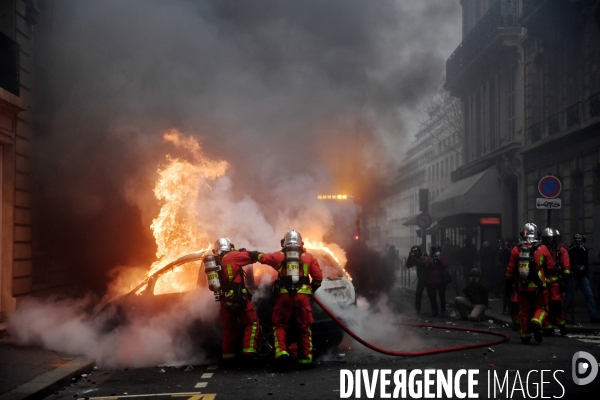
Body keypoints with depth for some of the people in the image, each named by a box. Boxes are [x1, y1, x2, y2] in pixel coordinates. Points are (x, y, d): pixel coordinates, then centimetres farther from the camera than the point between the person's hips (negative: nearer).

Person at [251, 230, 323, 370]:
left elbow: (261, 257, 21)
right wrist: (312, 290, 22)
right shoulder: (309, 257, 11)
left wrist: (253, 253, 42)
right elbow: (318, 277, 6)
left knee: (280, 326, 8)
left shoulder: (278, 256, 11)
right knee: (304, 327, 9)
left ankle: (281, 352, -12)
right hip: (303, 295, 0)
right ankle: (306, 358, 9)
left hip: (284, 295, 0)